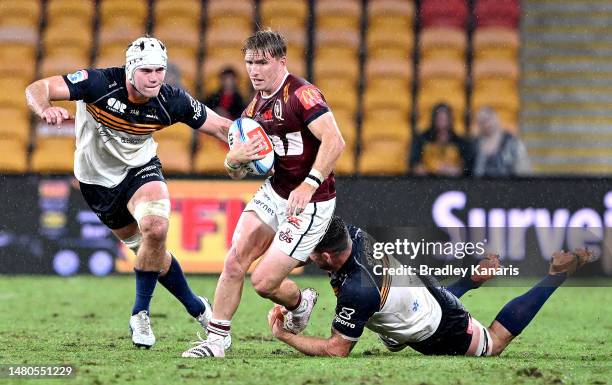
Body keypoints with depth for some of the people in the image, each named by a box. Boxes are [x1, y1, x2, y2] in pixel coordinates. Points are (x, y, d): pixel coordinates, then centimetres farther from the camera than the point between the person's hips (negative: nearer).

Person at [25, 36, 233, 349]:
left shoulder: (172, 102, -20)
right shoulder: (100, 83, -29)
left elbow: (221, 127, -8)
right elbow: (36, 89, -32)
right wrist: (46, 109, -54)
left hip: (140, 169, 1)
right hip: (98, 179, -1)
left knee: (155, 227, -28)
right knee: (150, 251, 3)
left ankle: (140, 316, -10)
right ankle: (195, 307, 27)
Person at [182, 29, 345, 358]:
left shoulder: (301, 94, -18)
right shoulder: (256, 107, 9)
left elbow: (334, 141, -31)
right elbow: (235, 171, 14)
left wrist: (309, 185, -39)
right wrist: (235, 158, -10)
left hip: (310, 204, -8)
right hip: (273, 192, 8)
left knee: (264, 281, -9)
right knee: (234, 261, -6)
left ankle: (299, 303, 25)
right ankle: (216, 340, 5)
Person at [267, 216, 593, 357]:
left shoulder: (357, 291, -40)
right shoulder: (355, 235, -19)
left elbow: (337, 349, -32)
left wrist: (283, 335, -27)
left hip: (441, 335, -7)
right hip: (424, 287, 7)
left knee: (494, 343, 22)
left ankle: (558, 273, 23)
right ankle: (477, 273, 40)